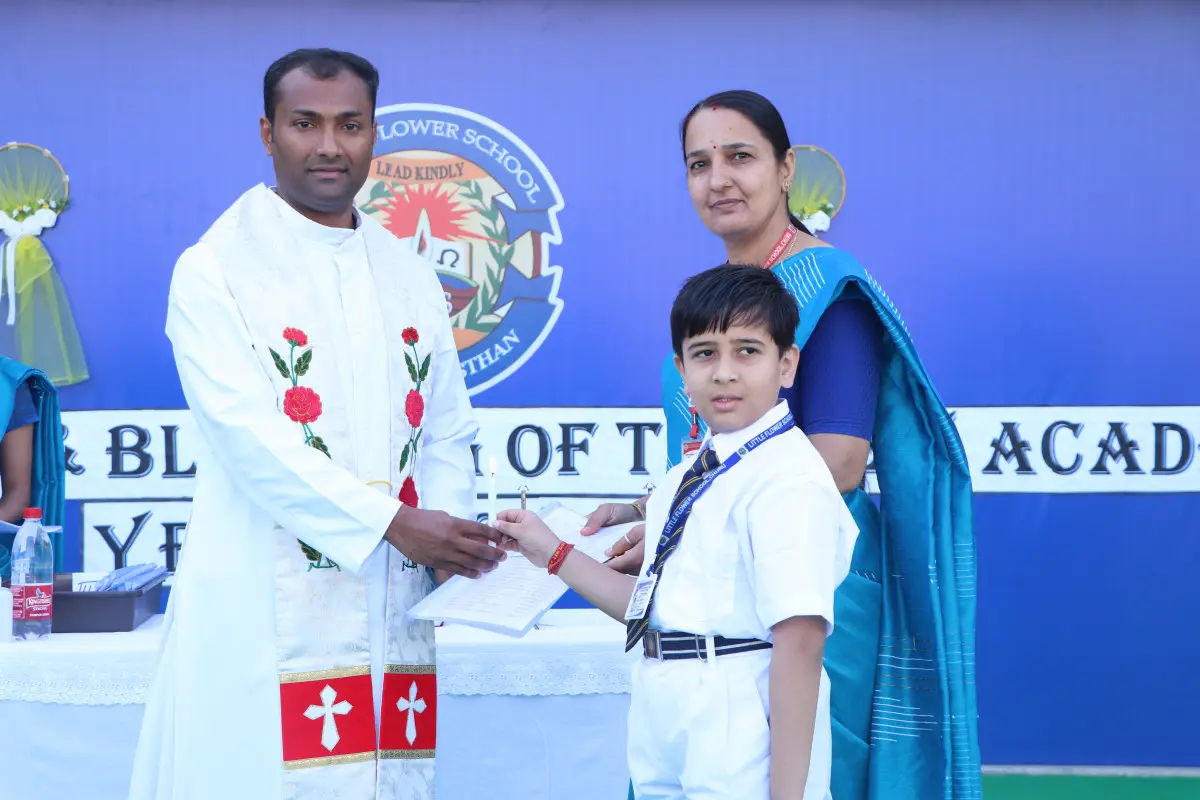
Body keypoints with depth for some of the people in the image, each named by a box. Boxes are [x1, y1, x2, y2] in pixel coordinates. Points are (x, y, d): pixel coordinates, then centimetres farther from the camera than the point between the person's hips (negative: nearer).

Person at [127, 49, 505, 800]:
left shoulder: (410, 276, 14)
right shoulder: (215, 272, -3)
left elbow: (447, 434, 14)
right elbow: (250, 437, -14)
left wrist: (449, 530, -7)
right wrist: (392, 522, -21)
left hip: (393, 616, 5)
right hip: (265, 618, -5)